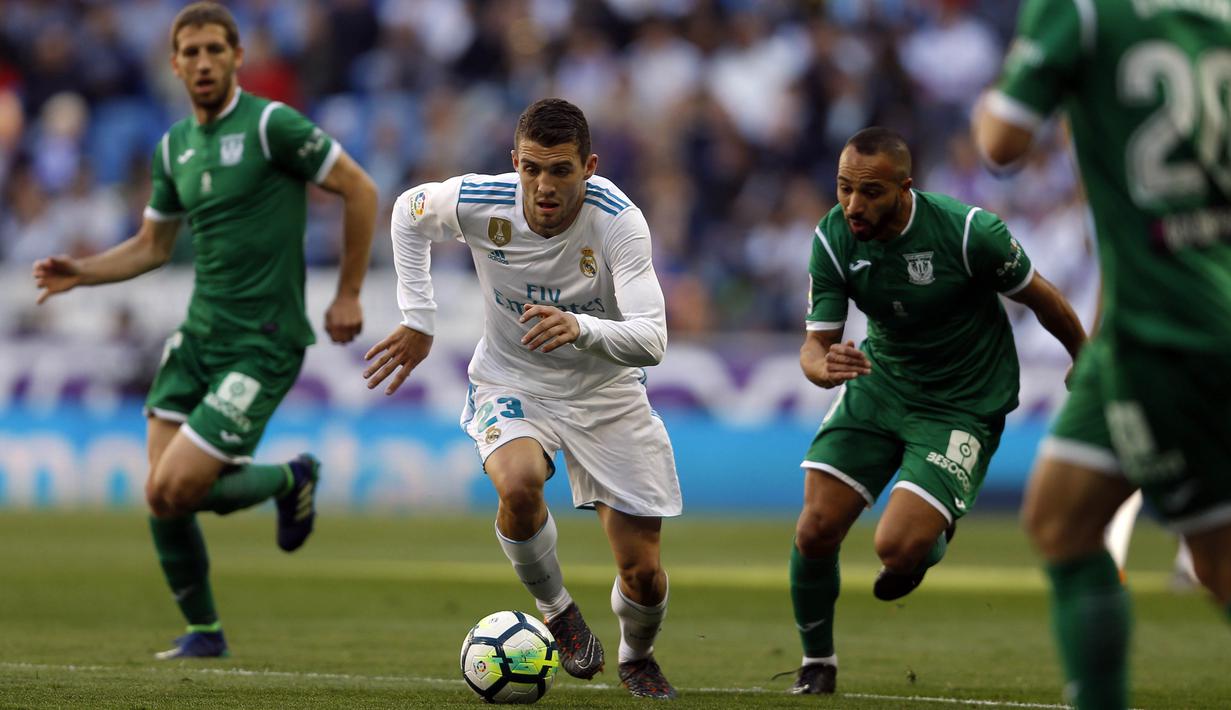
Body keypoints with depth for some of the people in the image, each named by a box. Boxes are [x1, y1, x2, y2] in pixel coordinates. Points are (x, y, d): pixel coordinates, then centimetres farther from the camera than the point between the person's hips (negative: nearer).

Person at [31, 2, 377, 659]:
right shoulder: (174, 146, 10)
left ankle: (291, 479, 13)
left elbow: (359, 190, -8)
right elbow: (152, 245, 21)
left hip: (262, 345, -7)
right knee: (160, 498, 1)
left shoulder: (270, 124, -12)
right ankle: (203, 631, 21)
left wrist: (348, 294, -6)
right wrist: (79, 272, 4)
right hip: (198, 334, 7)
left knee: (175, 491, -14)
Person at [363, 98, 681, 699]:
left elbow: (650, 341, -34)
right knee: (518, 484, -35)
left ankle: (636, 658, 35)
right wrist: (417, 322, 1)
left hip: (604, 391, 0)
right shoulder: (479, 204, -21)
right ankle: (557, 611, -5)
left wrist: (581, 328, -53)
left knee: (643, 572, -1)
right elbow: (408, 212, 3)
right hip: (510, 385, 0)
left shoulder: (619, 220, -27)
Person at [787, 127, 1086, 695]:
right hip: (879, 379, 4)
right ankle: (817, 663, 18)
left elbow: (1040, 297, -9)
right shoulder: (833, 239, -14)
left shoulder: (969, 232, -26)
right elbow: (817, 342, -11)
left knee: (898, 547, -20)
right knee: (817, 528, -7)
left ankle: (932, 542, 20)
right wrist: (822, 365, -37)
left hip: (962, 406, -4)